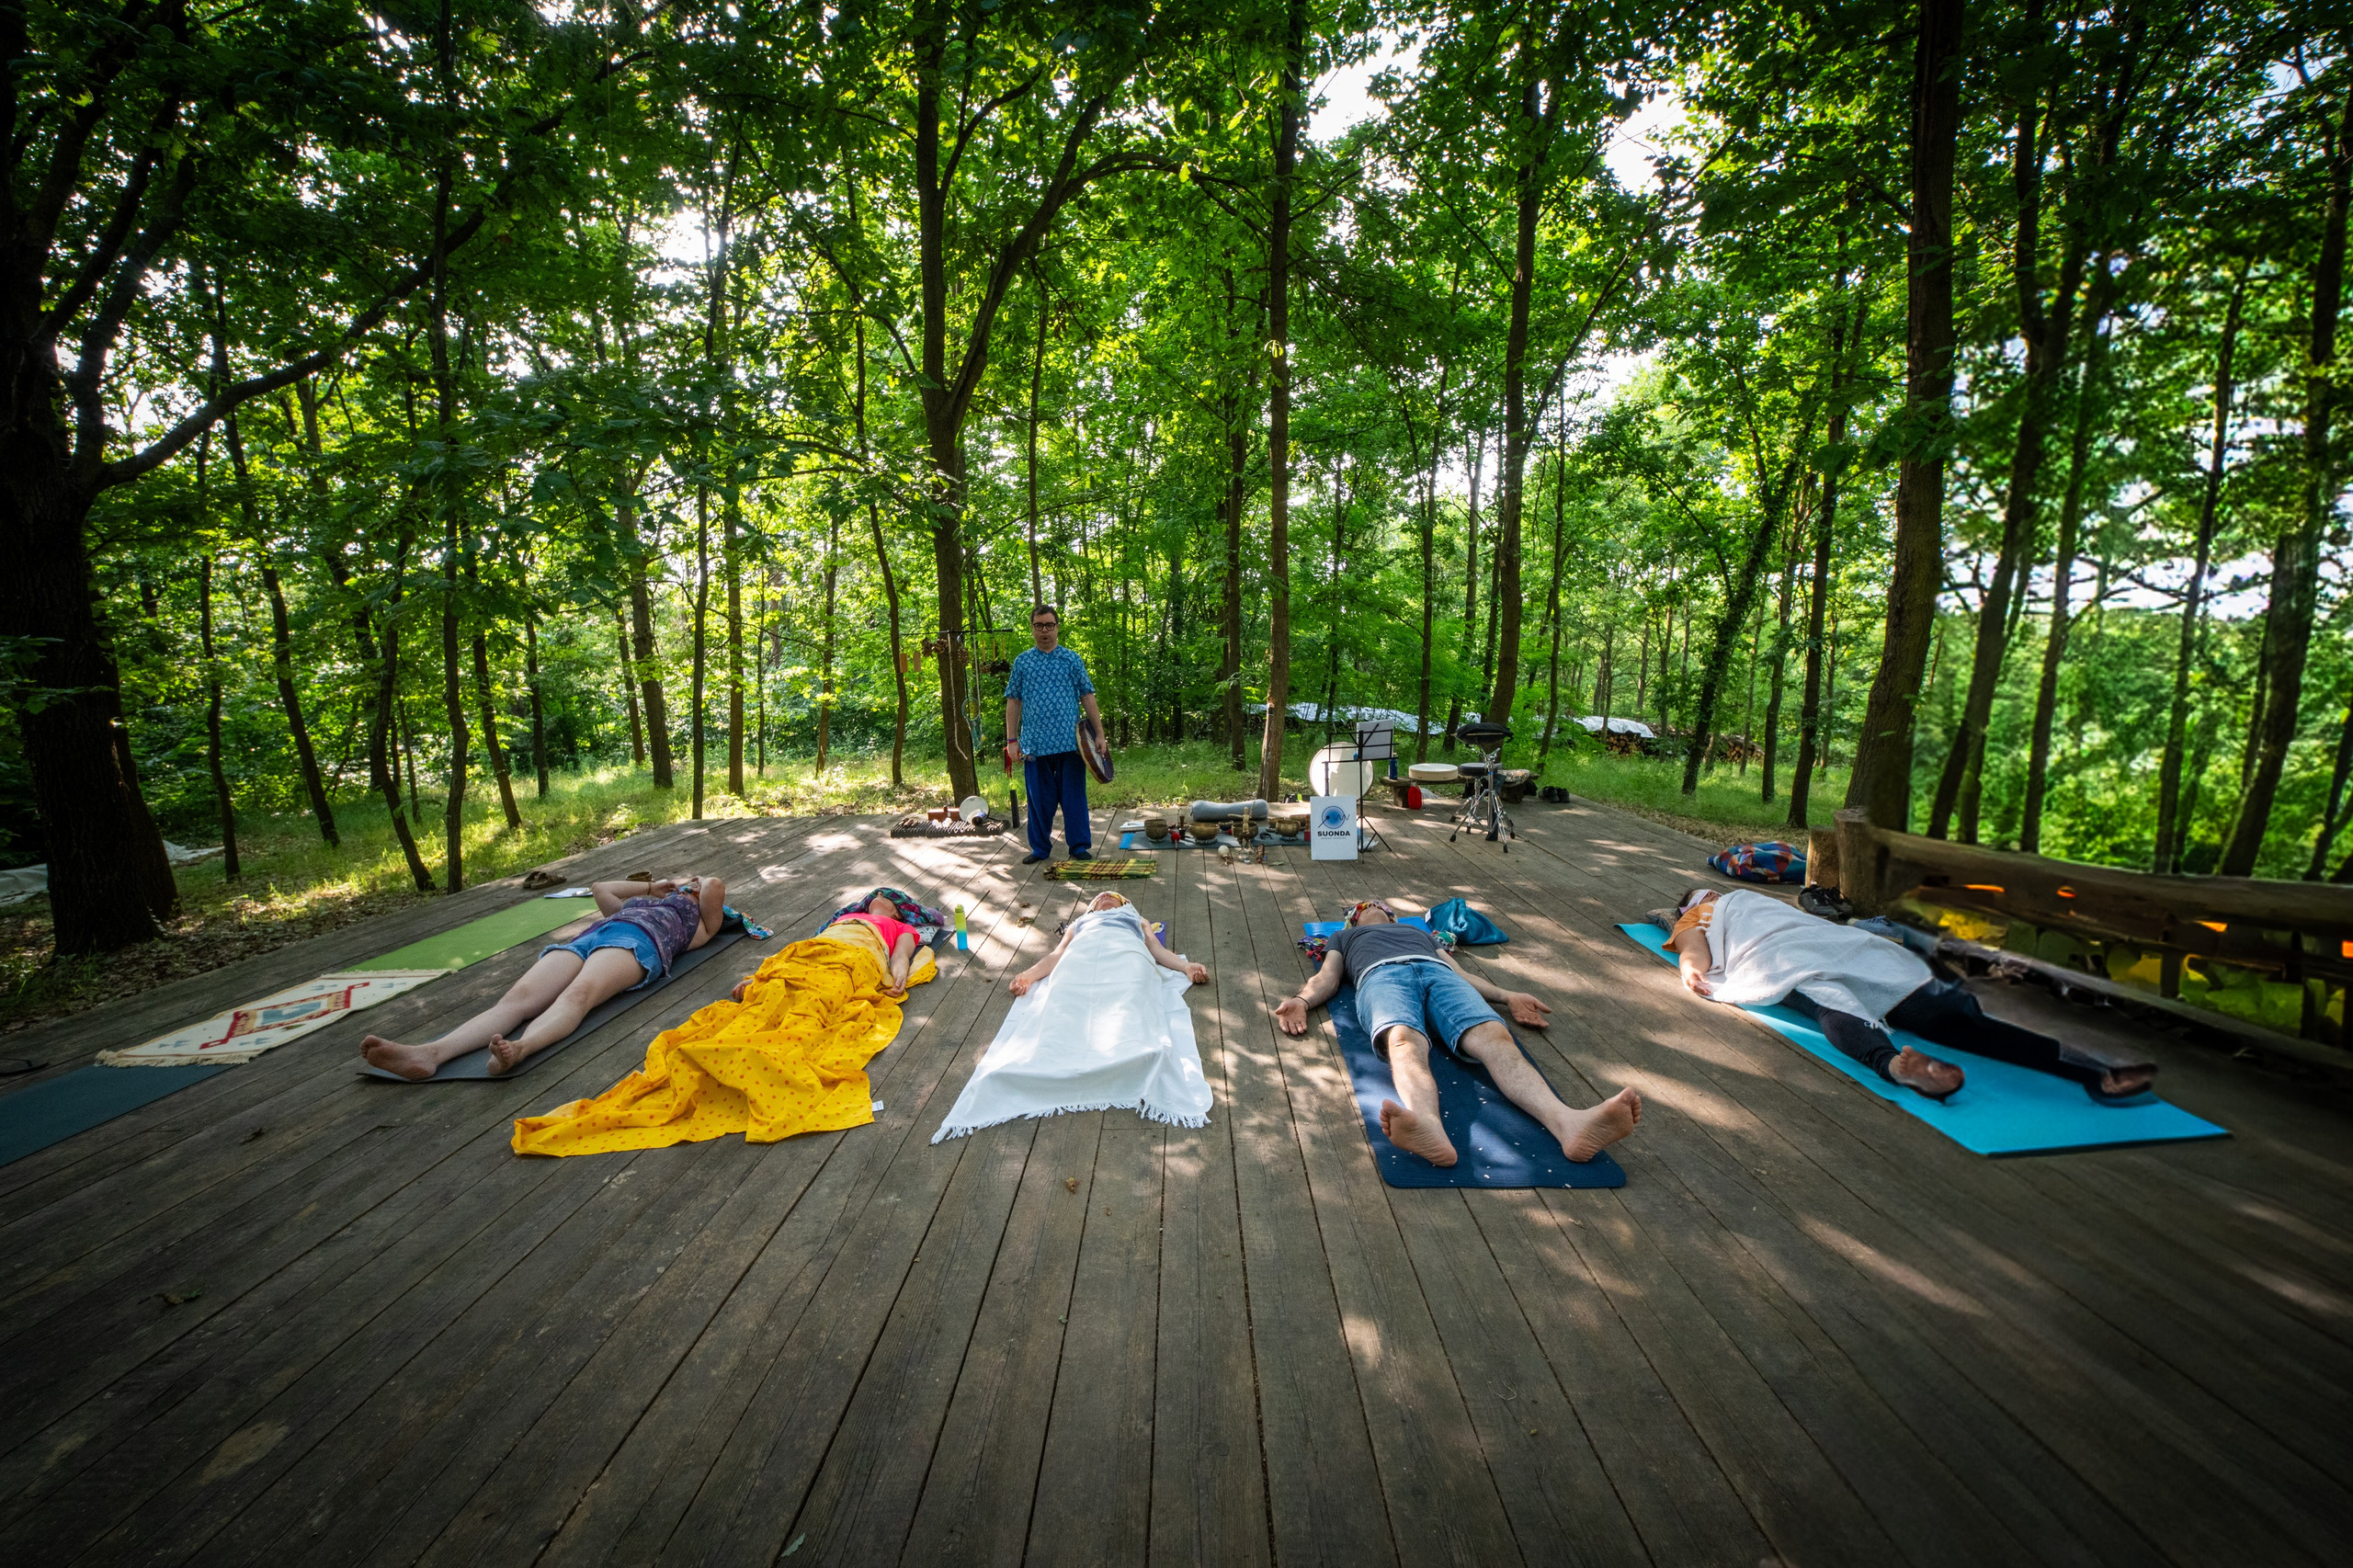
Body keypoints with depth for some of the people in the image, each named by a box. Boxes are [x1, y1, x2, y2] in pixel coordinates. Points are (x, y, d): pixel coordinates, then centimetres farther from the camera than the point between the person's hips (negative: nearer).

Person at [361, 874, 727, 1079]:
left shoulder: (702, 922, 26)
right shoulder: (637, 905, 46)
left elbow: (715, 886, 9)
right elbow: (600, 888, 55)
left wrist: (706, 886, 32)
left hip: (637, 941, -6)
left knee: (578, 994, -39)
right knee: (518, 998, -24)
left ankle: (519, 1048, -67)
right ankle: (431, 1052, -47)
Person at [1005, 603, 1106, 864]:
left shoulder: (1072, 659, 8)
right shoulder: (1022, 662, 9)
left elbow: (1087, 697, 6)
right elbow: (1013, 702, 9)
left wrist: (1099, 733, 0)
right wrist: (1012, 740, 3)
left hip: (1070, 742, -1)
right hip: (1035, 744, 1)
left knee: (1074, 796, 3)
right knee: (1039, 799, 7)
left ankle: (1080, 847, 13)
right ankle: (1040, 849, 20)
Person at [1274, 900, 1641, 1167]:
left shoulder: (1421, 932, 47)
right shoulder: (1346, 937, 41)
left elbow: (1460, 973, 33)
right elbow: (1328, 979, 23)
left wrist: (1507, 996, 13)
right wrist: (1301, 1001, -2)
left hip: (1438, 973, 3)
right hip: (1383, 975, -2)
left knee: (1494, 1037, -32)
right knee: (1405, 1042, -40)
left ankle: (1567, 1122, -59)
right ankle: (1430, 1129, -71)